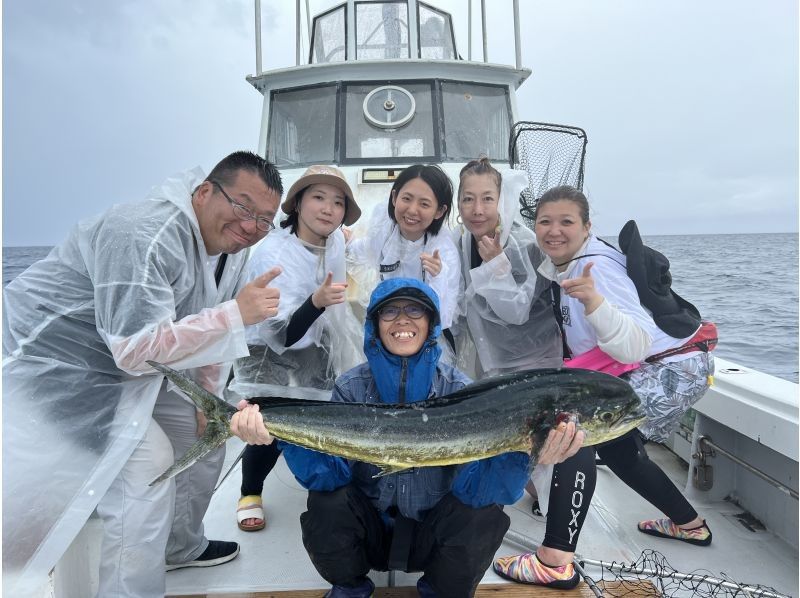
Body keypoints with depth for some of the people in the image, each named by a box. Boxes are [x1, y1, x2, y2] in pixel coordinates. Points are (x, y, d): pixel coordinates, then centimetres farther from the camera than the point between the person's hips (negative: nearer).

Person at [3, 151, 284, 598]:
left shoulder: (231, 246, -2)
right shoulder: (146, 237, -31)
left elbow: (207, 325, 8)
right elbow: (136, 348, -35)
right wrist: (235, 314, -36)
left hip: (127, 360, 9)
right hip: (54, 359, -9)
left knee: (204, 432, 11)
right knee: (148, 463, -20)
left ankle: (181, 546, 34)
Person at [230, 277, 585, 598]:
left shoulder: (458, 390, -12)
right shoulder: (352, 388, -10)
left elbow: (472, 485, -22)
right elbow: (329, 473, -19)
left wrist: (516, 452, -42)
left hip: (434, 536, 0)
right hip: (369, 530, 1)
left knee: (484, 510, -28)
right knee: (327, 501, -28)